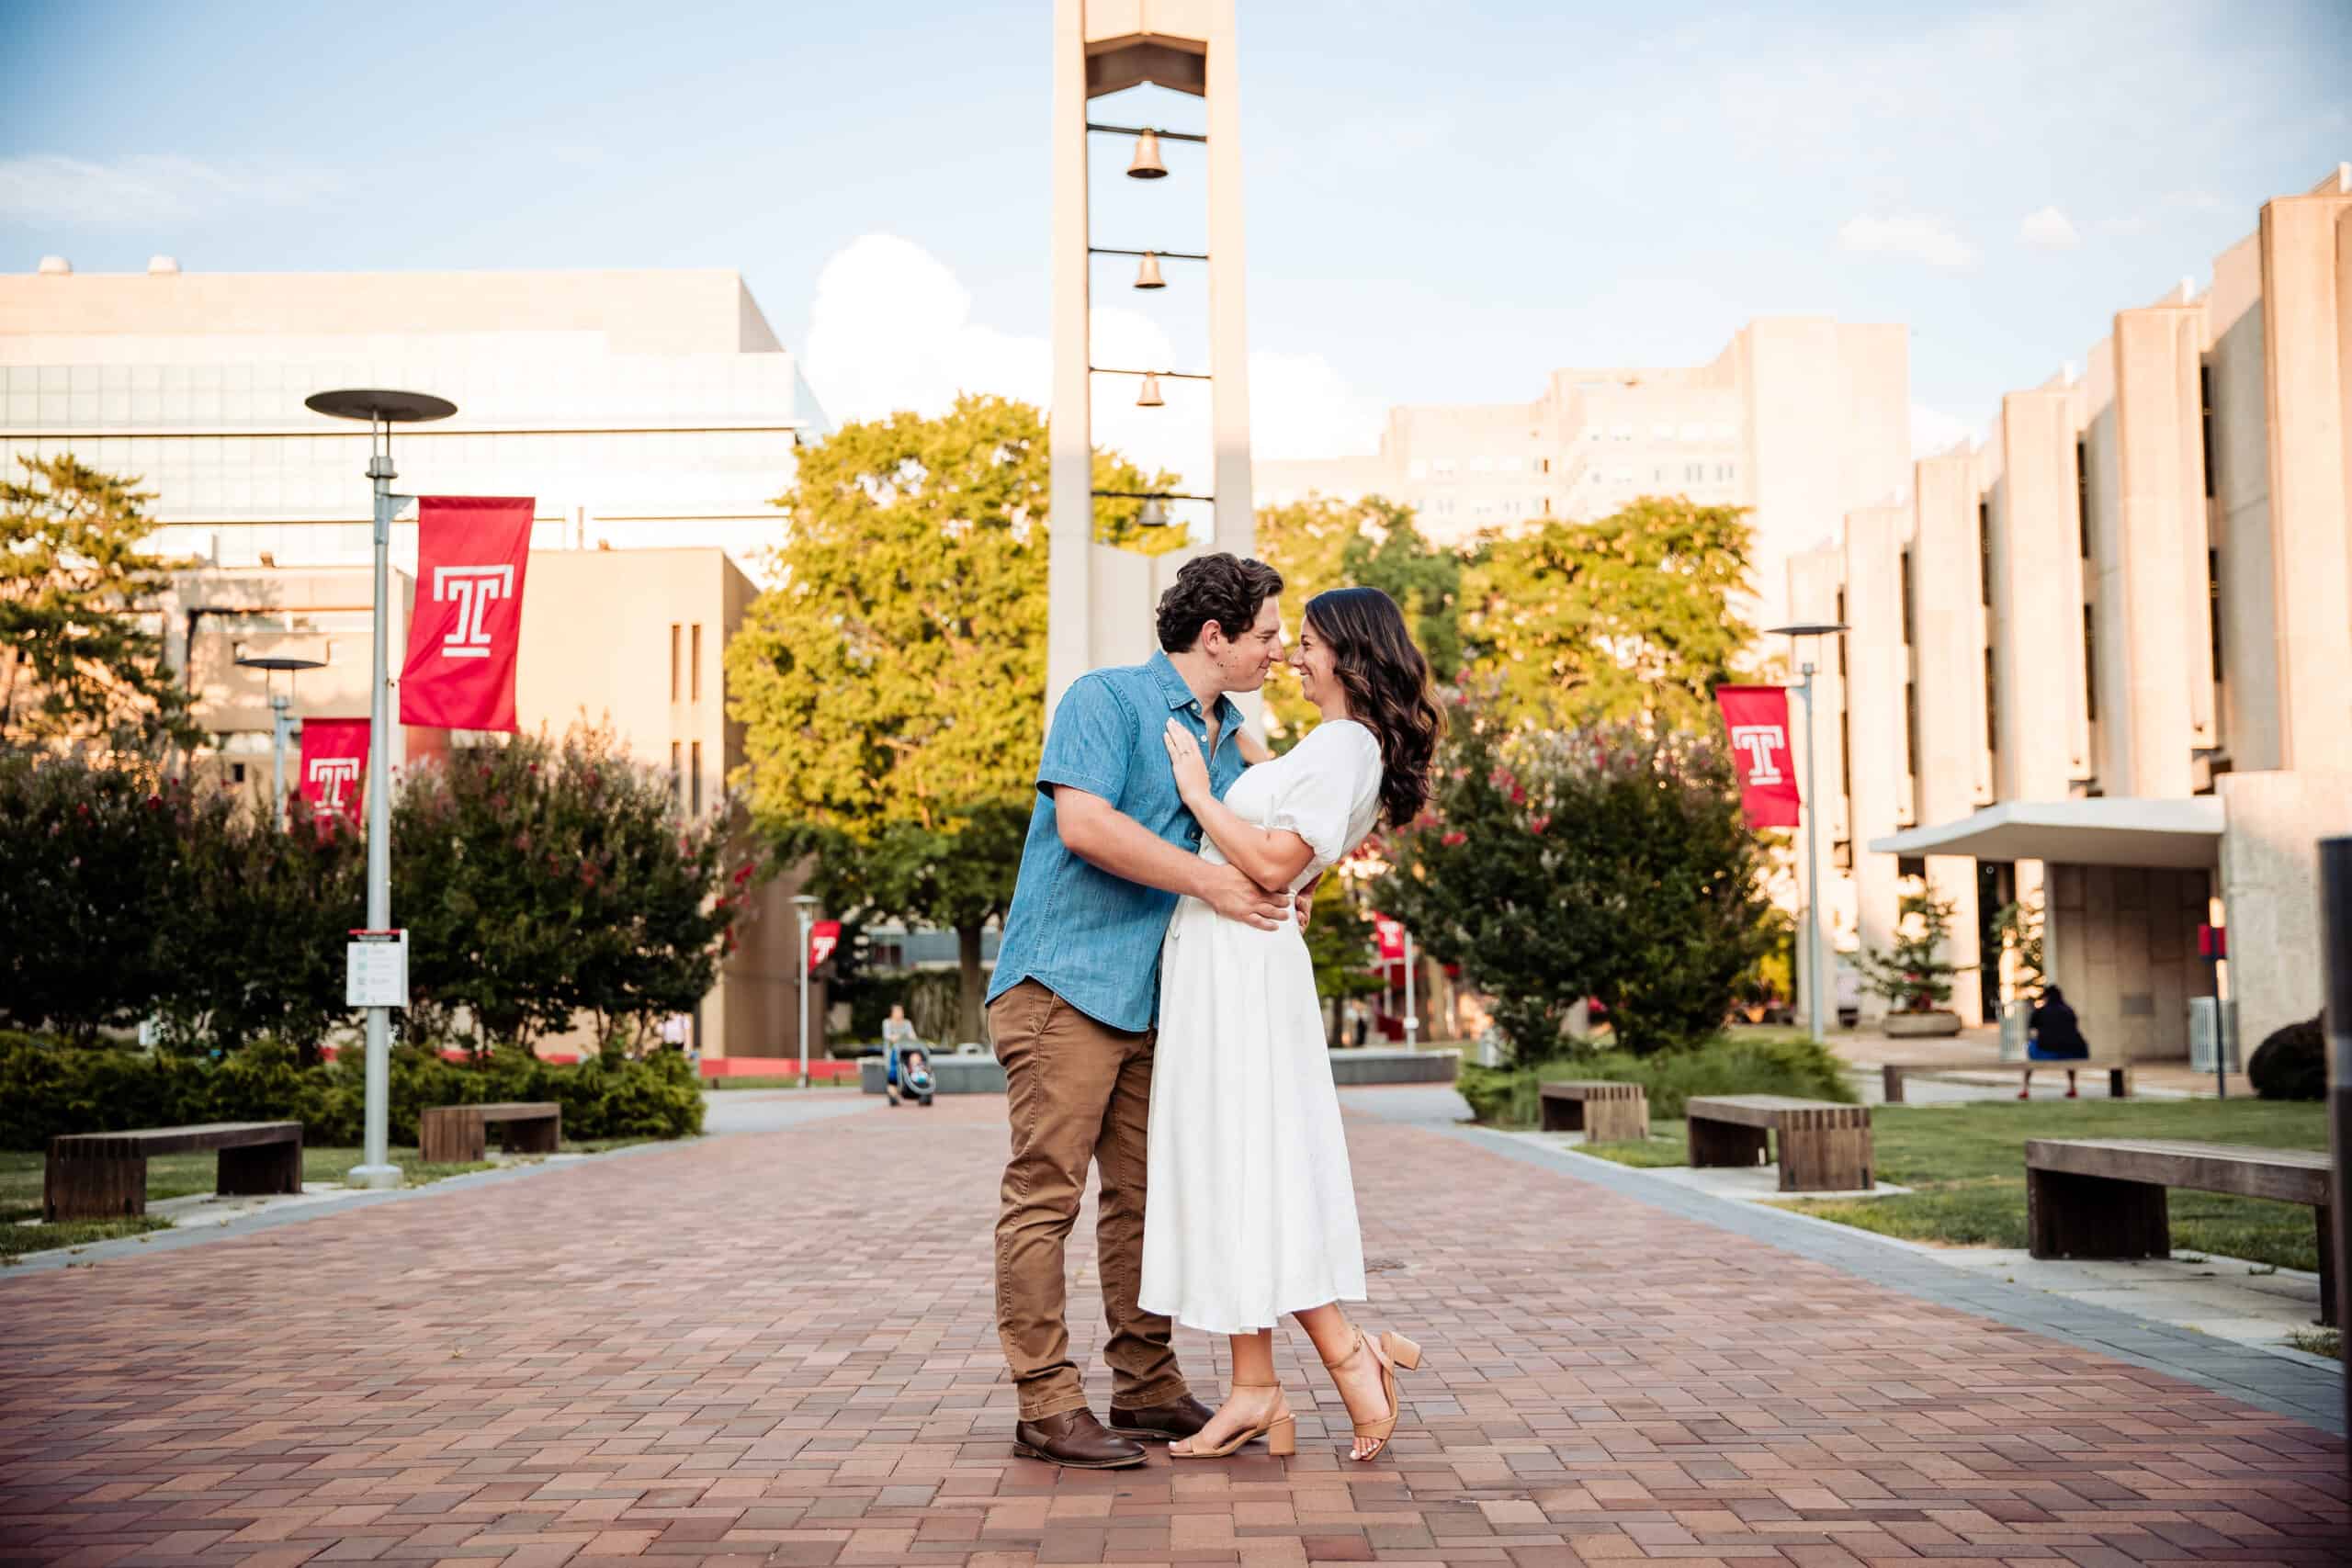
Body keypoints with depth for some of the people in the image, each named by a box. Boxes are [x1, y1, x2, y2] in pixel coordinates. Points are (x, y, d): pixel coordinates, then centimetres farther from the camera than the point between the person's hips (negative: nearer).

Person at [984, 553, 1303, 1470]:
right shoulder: (1106, 699, -7)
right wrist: (1209, 881, -18)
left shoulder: (1231, 739, 18)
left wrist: (1272, 894, 2)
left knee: (1144, 1197, 11)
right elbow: (1084, 822, -21)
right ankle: (1047, 1406, -4)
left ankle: (1147, 1388, 18)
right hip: (1065, 982, -8)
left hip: (1152, 1001, 9)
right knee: (1045, 1195, -6)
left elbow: (1242, 851, 25)